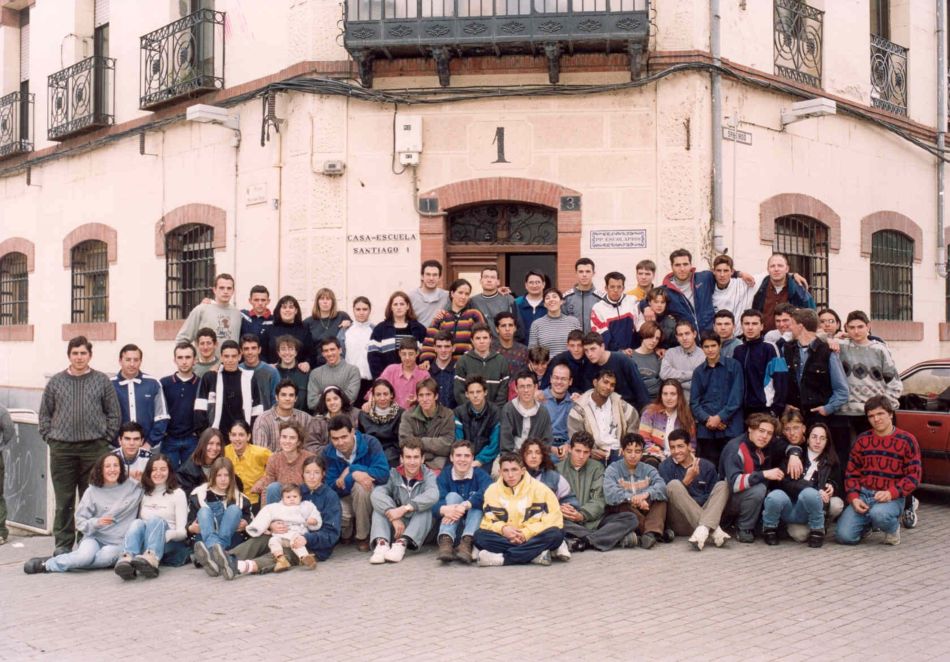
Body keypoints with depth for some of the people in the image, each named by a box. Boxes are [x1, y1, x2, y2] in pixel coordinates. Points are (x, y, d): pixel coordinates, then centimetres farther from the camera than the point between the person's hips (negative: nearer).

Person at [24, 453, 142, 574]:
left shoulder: (132, 487, 2)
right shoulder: (92, 491, 2)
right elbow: (80, 521, 1)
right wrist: (96, 522, -17)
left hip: (117, 543, 0)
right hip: (95, 537, 0)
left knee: (107, 556, -36)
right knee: (85, 556, -36)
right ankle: (46, 563, -11)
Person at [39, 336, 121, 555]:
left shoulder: (102, 381, 5)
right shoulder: (55, 382, 8)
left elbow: (114, 414, 6)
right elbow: (44, 414, 12)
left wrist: (106, 439, -1)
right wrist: (49, 438, 2)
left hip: (94, 448, -1)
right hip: (61, 449, 1)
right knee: (63, 500, 6)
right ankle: (63, 544, 14)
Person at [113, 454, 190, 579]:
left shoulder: (178, 493, 7)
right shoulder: (143, 493, 19)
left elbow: (182, 531, -1)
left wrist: (163, 535, -23)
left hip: (171, 547, -2)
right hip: (145, 544, 3)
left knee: (155, 520, -31)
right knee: (138, 523, -27)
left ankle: (151, 559, -61)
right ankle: (127, 559, -58)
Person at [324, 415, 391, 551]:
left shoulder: (370, 443, -19)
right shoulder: (328, 452, -9)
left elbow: (383, 473, -30)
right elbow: (331, 486, -15)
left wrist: (350, 470, -26)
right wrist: (353, 476, -34)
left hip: (368, 495, -2)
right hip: (344, 498, 2)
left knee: (360, 486, -37)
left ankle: (363, 536, -15)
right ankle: (346, 533, 8)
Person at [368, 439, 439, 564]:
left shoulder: (428, 475, -3)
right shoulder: (393, 474, -1)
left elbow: (433, 495, -26)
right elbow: (376, 494, -22)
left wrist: (405, 508, -36)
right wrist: (394, 517, -35)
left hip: (419, 530, -1)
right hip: (395, 526, 1)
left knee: (425, 506, -26)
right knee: (380, 505, -18)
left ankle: (402, 543, -40)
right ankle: (382, 543, -39)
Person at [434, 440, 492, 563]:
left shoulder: (481, 475, -3)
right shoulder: (444, 476, 0)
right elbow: (434, 504, -18)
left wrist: (464, 505, -43)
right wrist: (445, 509, -42)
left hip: (474, 529, 0)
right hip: (450, 527, 0)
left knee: (476, 499, -21)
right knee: (452, 496, -19)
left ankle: (467, 543, -42)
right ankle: (446, 541, -42)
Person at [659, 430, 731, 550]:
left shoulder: (707, 466, 9)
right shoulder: (665, 466, 4)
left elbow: (712, 495, 2)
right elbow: (667, 495, -7)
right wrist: (687, 479, -17)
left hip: (705, 514, 2)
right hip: (680, 523, -2)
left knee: (722, 485, -14)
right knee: (674, 484, -25)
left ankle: (703, 529, -40)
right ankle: (714, 529, -37)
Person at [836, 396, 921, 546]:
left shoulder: (906, 440, 2)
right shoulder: (862, 440, 12)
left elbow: (913, 476, -2)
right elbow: (851, 473, 12)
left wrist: (891, 493, -18)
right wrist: (853, 498, -6)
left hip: (891, 497, -3)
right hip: (863, 495, 3)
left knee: (879, 514, -39)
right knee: (844, 535, -18)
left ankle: (893, 527, -1)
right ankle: (868, 523, 17)